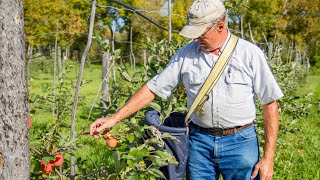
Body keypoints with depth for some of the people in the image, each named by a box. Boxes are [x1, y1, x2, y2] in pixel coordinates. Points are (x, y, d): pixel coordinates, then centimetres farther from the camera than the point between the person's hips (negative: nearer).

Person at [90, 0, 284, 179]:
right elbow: (153, 89, 5)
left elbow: (270, 104, -4)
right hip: (199, 141, 2)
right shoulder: (186, 54, 1)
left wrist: (268, 158, -7)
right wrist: (114, 118, -2)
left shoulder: (250, 53, -6)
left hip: (240, 142, -2)